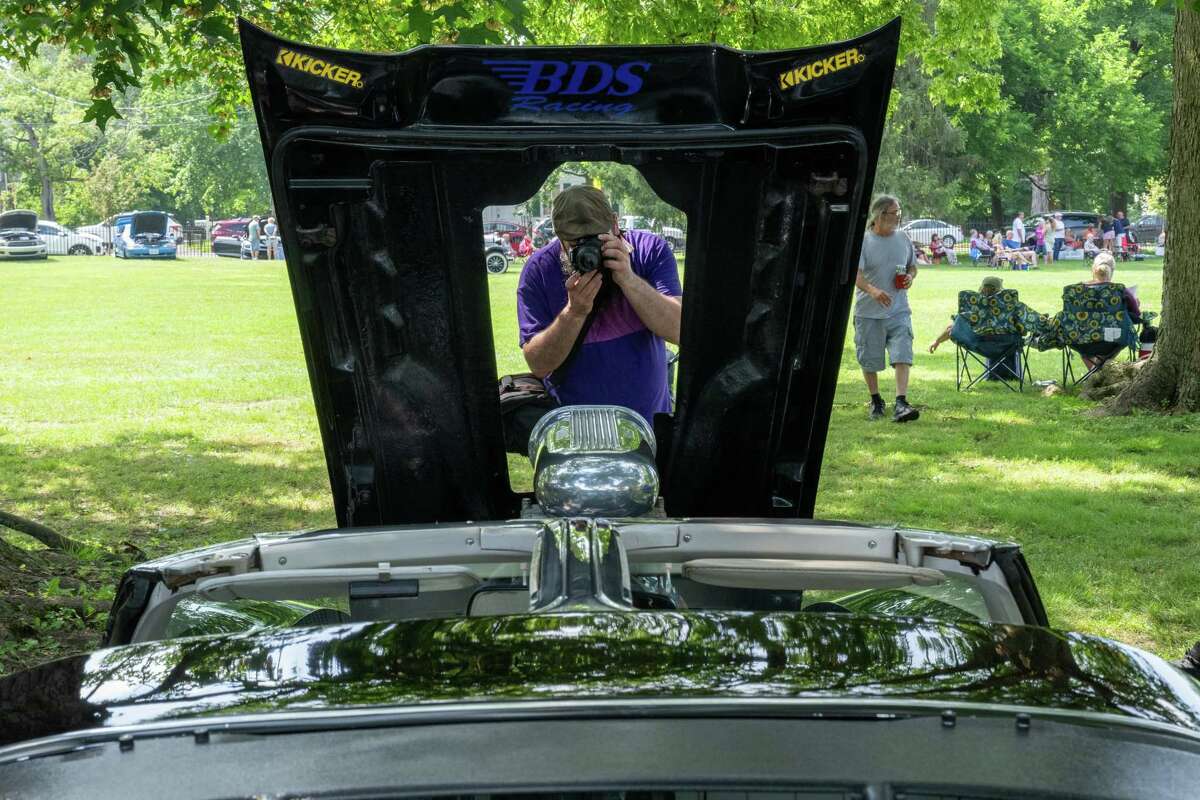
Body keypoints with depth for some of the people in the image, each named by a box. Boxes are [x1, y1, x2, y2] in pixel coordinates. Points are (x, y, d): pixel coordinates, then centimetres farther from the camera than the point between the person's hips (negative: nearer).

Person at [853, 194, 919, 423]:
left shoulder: (903, 238, 6)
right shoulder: (863, 241, -8)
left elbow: (913, 266, 20)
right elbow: (855, 274, -19)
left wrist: (910, 277, -4)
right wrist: (872, 290, -37)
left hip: (898, 311, 2)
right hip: (868, 312, -2)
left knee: (902, 357, -13)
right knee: (869, 361, 8)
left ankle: (900, 404, -17)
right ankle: (876, 402, 27)